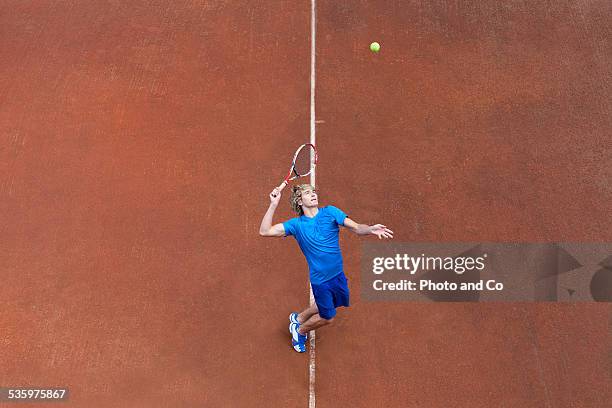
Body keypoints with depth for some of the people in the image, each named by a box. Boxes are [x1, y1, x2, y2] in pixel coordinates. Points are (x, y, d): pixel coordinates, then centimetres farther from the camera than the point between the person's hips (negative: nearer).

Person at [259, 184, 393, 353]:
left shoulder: (330, 212, -6)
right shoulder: (297, 224, -10)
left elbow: (356, 227, -16)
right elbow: (264, 231, -16)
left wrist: (370, 229, -38)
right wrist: (273, 205, -23)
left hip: (338, 274, 4)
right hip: (320, 280, -4)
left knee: (328, 305, 25)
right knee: (327, 318, 10)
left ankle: (298, 318, 50)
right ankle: (299, 330, 38)